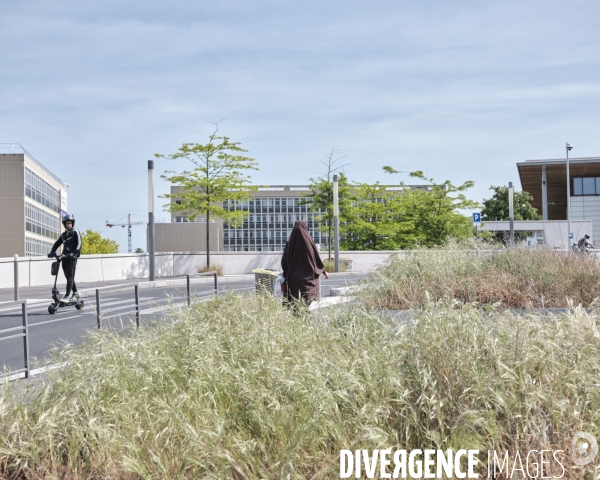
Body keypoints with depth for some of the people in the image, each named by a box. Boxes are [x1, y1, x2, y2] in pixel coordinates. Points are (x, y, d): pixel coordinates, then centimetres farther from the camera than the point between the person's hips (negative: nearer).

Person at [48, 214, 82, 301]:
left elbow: (79, 244, -13)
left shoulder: (75, 232, -1)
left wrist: (73, 253, -27)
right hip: (64, 257, 7)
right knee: (68, 276, 10)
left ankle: (67, 296, -16)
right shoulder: (63, 234, 19)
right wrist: (52, 252, 0)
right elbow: (56, 244, 17)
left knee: (70, 277, -11)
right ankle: (75, 293, 25)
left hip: (72, 257, -7)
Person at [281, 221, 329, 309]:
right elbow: (317, 258, 0)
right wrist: (324, 271, 12)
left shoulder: (290, 243, 2)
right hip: (308, 278, -2)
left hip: (293, 278, 2)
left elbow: (284, 261, 5)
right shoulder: (309, 242, -5)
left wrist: (286, 273, 20)